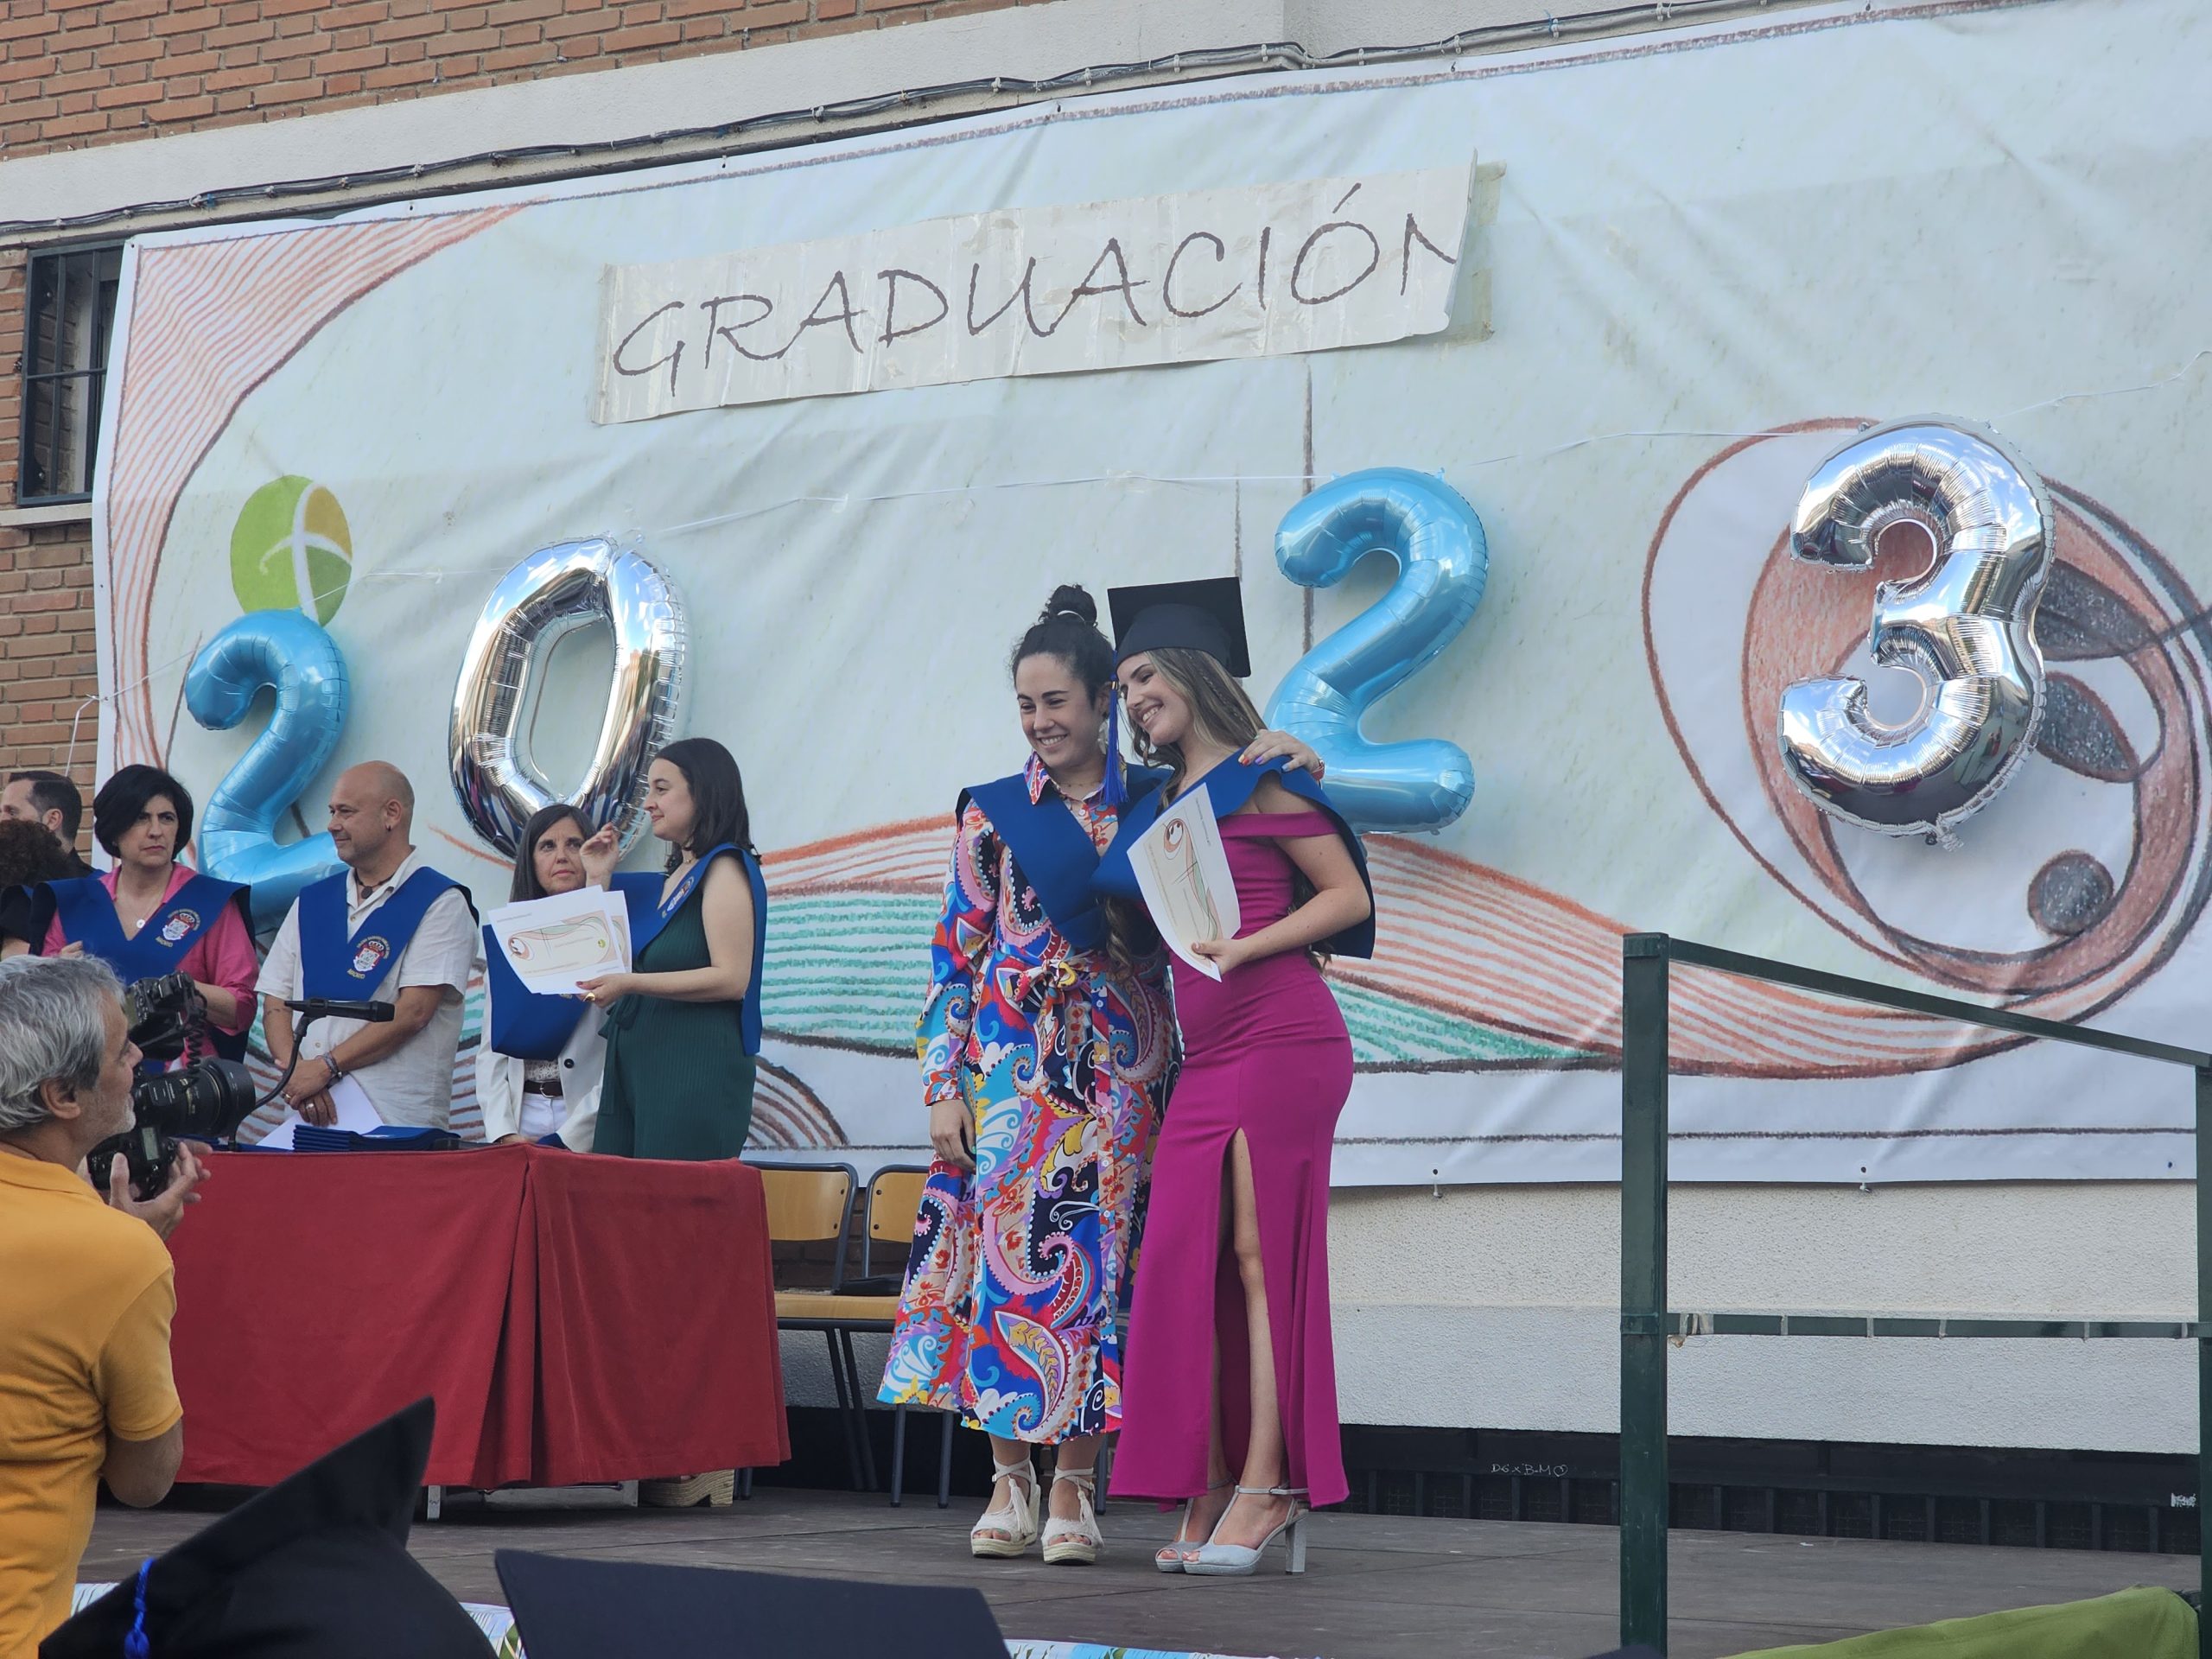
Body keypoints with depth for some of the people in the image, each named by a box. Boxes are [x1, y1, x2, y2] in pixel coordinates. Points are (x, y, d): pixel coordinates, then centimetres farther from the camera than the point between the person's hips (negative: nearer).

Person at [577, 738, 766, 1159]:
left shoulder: (725, 869, -6)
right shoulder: (671, 879, 21)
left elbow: (732, 979, -17)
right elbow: (615, 964, 22)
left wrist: (631, 984, -23)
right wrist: (599, 882, 18)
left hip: (696, 1070, -9)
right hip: (636, 1072, 9)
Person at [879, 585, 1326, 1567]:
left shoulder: (1157, 802, 8)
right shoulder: (994, 814, 8)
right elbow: (953, 957, 6)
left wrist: (1288, 752, -9)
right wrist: (941, 1085, -1)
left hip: (1120, 1070, 0)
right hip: (1013, 1061, 0)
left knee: (1096, 1257, -3)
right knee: (1009, 1249, -6)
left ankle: (1073, 1493, 2)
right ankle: (1009, 1484, 2)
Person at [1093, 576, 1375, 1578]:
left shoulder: (1260, 778, -1)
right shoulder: (1162, 802, 19)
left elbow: (1348, 897, -5)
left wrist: (1246, 947, -15)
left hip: (1280, 1040, -7)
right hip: (1206, 1061, 7)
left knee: (1259, 1253, -9)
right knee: (1187, 1259, 0)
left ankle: (1266, 1486, -8)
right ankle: (1209, 1493, 2)